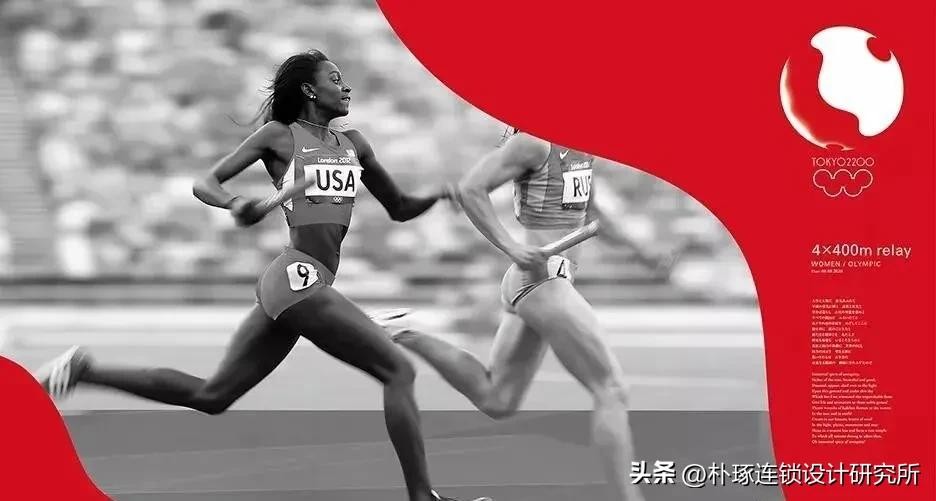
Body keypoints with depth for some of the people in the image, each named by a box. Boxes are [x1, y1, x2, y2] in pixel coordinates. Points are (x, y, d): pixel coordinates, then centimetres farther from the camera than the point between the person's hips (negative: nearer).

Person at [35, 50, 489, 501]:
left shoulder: (353, 144, 20)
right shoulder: (280, 135, 1)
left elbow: (399, 209, 26)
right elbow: (205, 183, 1)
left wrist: (437, 195, 6)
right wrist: (234, 205, -20)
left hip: (284, 287, 8)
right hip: (299, 278, -8)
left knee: (210, 396, 10)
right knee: (398, 371, -11)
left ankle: (85, 371, 13)